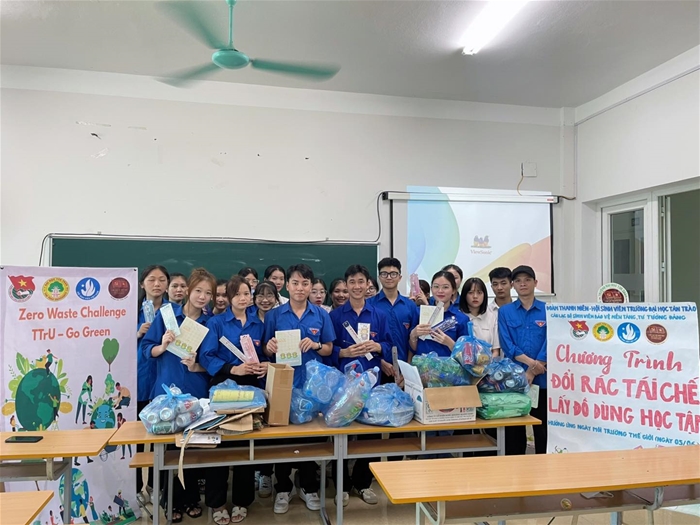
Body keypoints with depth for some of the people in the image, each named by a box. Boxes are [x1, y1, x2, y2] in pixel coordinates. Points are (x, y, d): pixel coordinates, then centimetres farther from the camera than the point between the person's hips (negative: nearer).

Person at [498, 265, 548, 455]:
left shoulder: (548, 310, 4)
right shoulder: (505, 311, 5)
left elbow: (549, 343, -5)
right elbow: (506, 344, -5)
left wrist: (532, 372, -14)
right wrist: (529, 361, -19)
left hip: (541, 377, 0)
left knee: (542, 426, 7)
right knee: (514, 426, 7)